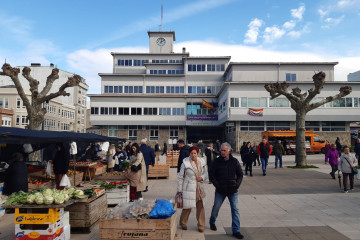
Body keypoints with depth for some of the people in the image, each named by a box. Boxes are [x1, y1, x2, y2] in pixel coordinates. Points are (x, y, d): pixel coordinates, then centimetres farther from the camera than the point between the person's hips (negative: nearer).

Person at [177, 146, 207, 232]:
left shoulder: (202, 162, 1)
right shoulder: (185, 163, -12)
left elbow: (206, 173, 13)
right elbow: (180, 177, -4)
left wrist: (202, 177, -10)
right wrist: (179, 190, -3)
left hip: (199, 188, 4)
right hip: (189, 189, -4)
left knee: (200, 207, 9)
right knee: (187, 207, 4)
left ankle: (201, 225, 26)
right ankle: (183, 223, 31)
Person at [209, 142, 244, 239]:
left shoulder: (234, 161, -2)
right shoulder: (217, 161, -5)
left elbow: (240, 174, 7)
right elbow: (212, 175, -2)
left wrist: (237, 185, -4)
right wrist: (217, 185, -10)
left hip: (233, 191, 1)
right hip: (220, 190, 0)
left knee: (235, 209, 0)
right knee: (216, 207, 14)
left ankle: (236, 230, 11)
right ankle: (212, 222, 40)